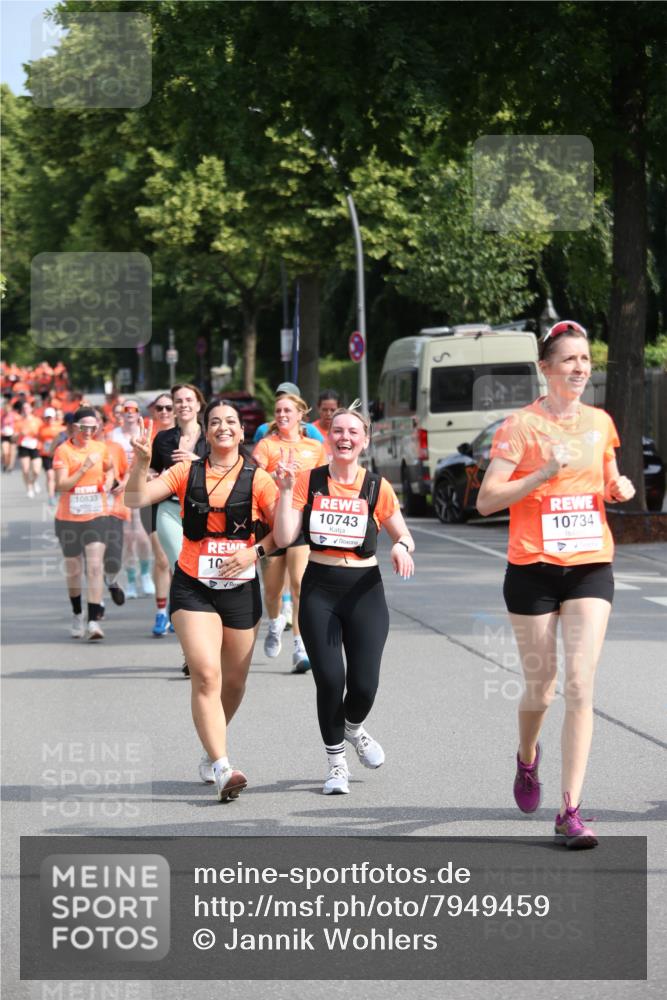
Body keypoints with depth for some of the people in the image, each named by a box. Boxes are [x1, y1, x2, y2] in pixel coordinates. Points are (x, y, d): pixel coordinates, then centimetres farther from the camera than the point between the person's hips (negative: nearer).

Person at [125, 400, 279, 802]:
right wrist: (142, 462, -17)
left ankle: (212, 751, 37)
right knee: (206, 675, -16)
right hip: (193, 587, -1)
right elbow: (136, 499, -3)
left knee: (234, 681, 11)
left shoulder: (257, 479, 0)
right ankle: (222, 768, -21)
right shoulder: (187, 473, 3)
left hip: (241, 588, 1)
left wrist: (256, 551, -18)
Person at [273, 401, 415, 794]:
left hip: (364, 589, 0)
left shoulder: (377, 487, 1)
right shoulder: (308, 481, 1)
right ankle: (336, 762, 14)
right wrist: (286, 490, -15)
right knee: (329, 679, -10)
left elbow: (403, 535, 11)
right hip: (319, 589, 0)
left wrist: (401, 547, -11)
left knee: (364, 684, -8)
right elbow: (284, 538, -7)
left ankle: (354, 727, 31)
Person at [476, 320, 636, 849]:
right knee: (540, 688, 7)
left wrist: (620, 489, 1)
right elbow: (486, 500, -11)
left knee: (580, 686, -9)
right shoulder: (521, 426, -6)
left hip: (591, 567, 3)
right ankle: (527, 758, 42)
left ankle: (570, 811, -8)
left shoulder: (600, 422, 8)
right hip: (534, 569, -2)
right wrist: (544, 474, -21)